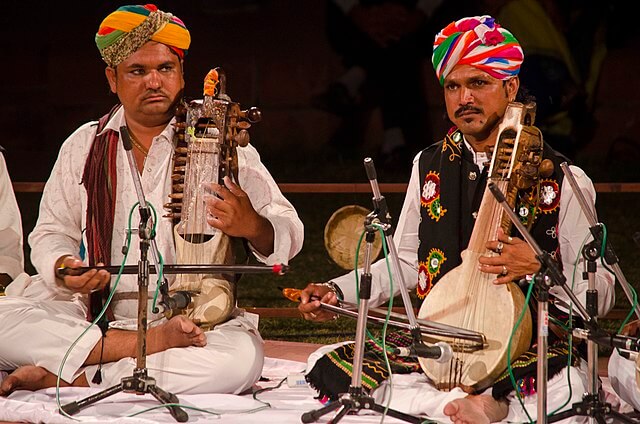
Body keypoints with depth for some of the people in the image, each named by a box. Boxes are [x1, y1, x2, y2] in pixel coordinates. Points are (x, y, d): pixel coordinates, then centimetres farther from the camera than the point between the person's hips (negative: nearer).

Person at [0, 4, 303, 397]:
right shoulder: (84, 146, 12)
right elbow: (52, 233, 13)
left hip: (195, 317, -2)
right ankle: (149, 349, -22)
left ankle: (71, 378, -26)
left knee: (242, 358, -36)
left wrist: (252, 227, -26)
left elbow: (289, 233, -2)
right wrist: (62, 270, -11)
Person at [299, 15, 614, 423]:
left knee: (566, 390, -41)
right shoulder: (429, 166, 11)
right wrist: (338, 292, 7)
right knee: (327, 366, -18)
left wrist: (539, 268, -21)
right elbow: (406, 261, 22)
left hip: (530, 345, -5)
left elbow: (601, 293, -3)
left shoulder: (564, 180, -3)